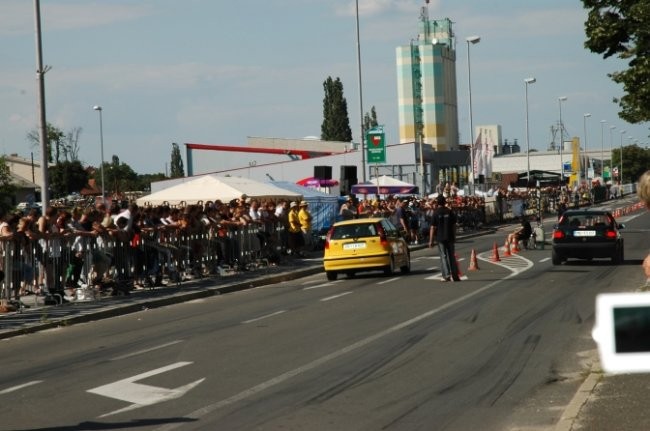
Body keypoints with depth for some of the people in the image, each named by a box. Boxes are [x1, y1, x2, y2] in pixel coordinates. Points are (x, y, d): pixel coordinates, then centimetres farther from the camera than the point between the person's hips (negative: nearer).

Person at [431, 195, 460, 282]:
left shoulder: (436, 213, -7)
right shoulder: (450, 212, 1)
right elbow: (454, 225, 4)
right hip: (450, 237, 3)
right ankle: (455, 276, 11)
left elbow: (433, 228, -8)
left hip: (440, 238, -3)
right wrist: (454, 237, 14)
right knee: (452, 256, 10)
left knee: (443, 256, 1)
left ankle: (447, 275, -9)